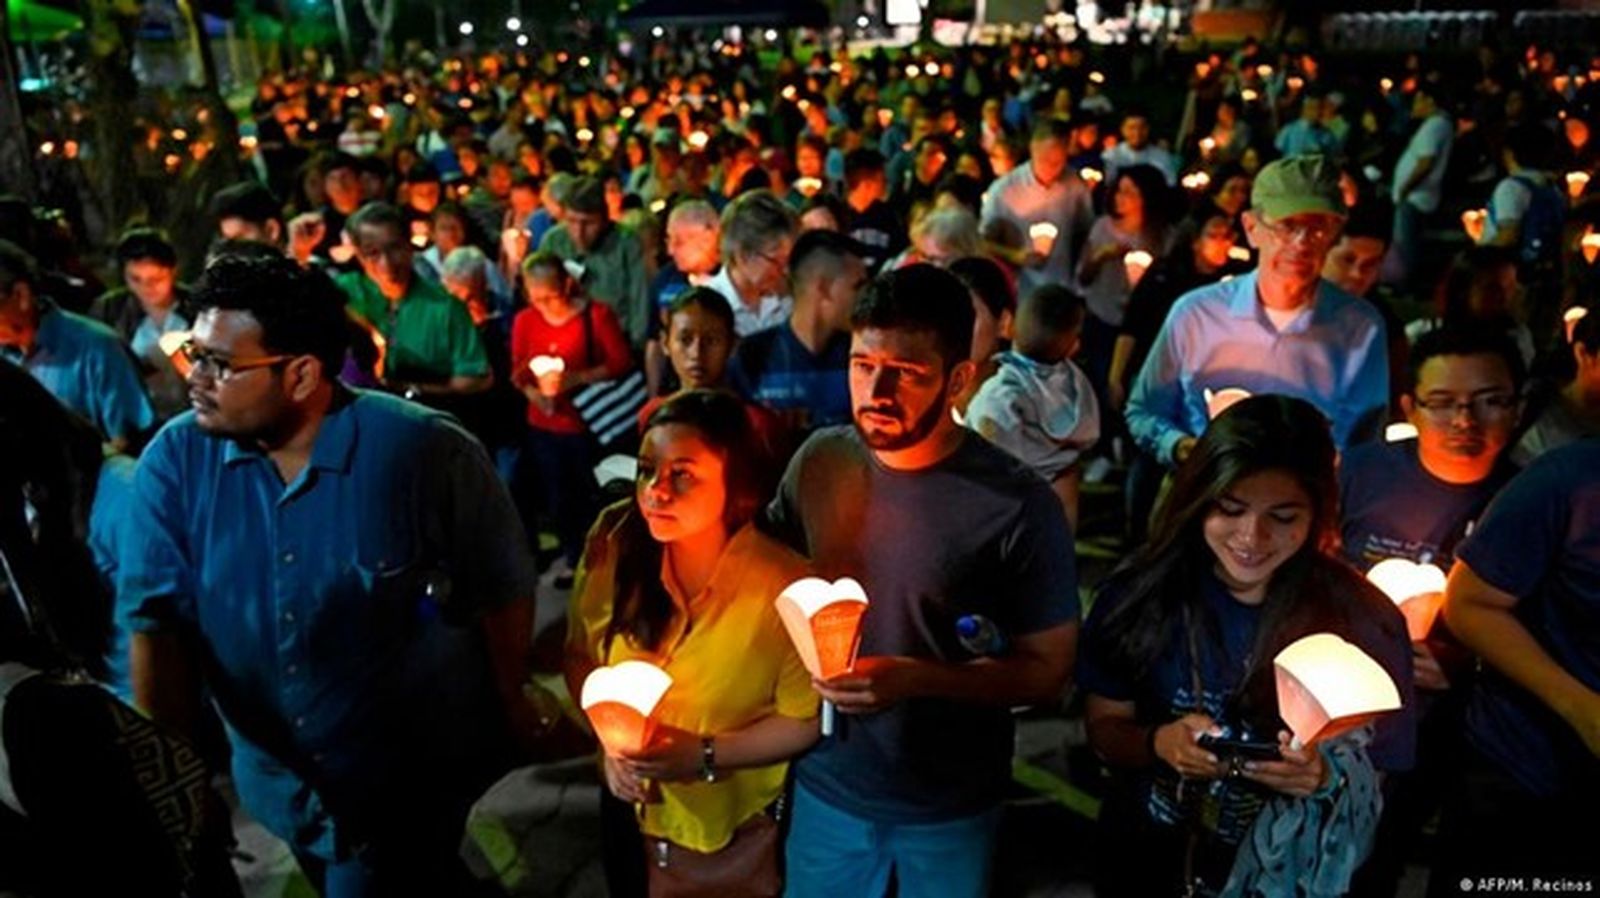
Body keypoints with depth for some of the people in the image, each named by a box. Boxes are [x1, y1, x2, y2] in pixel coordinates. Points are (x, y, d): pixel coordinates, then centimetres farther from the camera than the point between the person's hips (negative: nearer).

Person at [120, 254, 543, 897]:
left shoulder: (423, 450, -22)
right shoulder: (174, 461, -11)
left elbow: (503, 586, -12)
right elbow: (158, 619, -10)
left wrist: (510, 703, -2)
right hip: (279, 782, 5)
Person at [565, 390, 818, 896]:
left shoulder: (784, 588, -25)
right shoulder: (615, 543, -15)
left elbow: (805, 719, -15)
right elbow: (580, 655, -2)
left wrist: (704, 756, -23)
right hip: (628, 809, 4)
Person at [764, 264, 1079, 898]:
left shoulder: (1019, 506, -21)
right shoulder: (818, 461, -9)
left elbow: (1047, 669, -13)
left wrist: (914, 678, -25)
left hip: (951, 807, -3)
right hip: (825, 783, 3)